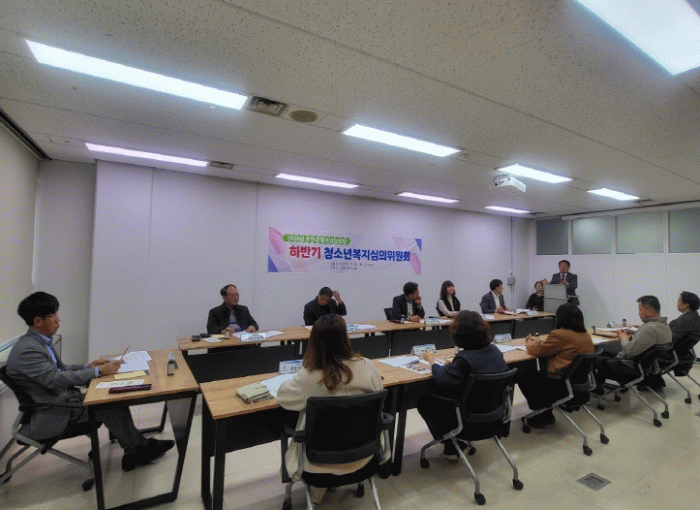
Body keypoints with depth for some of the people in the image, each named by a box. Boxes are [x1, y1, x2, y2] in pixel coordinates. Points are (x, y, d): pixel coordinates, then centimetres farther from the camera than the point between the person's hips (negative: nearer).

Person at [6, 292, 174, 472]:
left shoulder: (40, 342, 10)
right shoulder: (27, 350, -21)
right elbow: (55, 379, -27)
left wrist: (87, 366, 2)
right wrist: (98, 371, -24)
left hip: (63, 399, 9)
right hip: (50, 417, -9)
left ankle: (133, 452, -2)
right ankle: (140, 447, -1)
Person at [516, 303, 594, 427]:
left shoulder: (560, 335, -22)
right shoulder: (586, 335, 4)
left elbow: (537, 350, -8)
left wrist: (529, 342, 12)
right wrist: (539, 341, 18)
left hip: (565, 387, -9)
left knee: (521, 377, 6)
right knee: (539, 374, 26)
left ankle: (544, 416, 17)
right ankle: (545, 414, 28)